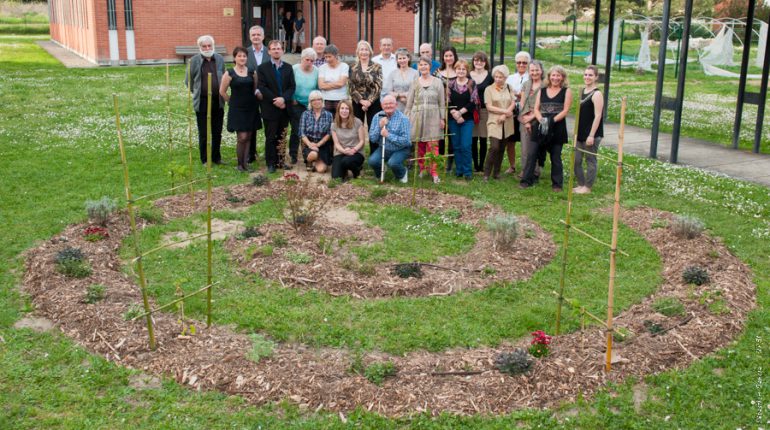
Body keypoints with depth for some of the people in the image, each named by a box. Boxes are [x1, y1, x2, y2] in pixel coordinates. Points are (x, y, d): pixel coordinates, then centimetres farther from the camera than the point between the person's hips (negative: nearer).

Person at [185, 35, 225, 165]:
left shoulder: (219, 59, 5)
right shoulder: (194, 60, -3)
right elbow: (188, 81, 5)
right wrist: (197, 93, 7)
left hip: (218, 101, 3)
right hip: (202, 102, -3)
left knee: (217, 133, 10)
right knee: (203, 133, 5)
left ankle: (216, 158, 22)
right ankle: (205, 159, 14)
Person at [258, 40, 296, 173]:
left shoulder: (288, 68, 10)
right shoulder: (262, 68, 0)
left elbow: (292, 87, 3)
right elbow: (262, 88, -8)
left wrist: (283, 98, -15)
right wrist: (275, 100, -15)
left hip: (284, 108, 3)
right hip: (270, 109, -3)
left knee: (281, 137, 8)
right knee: (271, 137, 0)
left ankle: (280, 161, 16)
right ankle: (270, 163, 6)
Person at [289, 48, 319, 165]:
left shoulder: (316, 71, -2)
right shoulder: (294, 69, -7)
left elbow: (318, 88, 6)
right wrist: (292, 99, -6)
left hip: (312, 106, 2)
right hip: (296, 105, -2)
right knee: (296, 130, -1)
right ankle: (293, 155, 11)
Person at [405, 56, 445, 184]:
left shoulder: (437, 82, 6)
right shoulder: (415, 82, 8)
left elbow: (442, 102, 6)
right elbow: (409, 102, 10)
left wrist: (442, 118, 1)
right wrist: (407, 118, 6)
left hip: (433, 117, -1)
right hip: (417, 116, 1)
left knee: (433, 144, -8)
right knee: (419, 145, 3)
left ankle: (434, 172, -7)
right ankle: (422, 169, 15)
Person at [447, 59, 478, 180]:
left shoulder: (472, 84, 0)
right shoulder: (450, 84, 4)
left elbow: (473, 102, -5)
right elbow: (447, 102, 1)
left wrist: (460, 112, -13)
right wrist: (454, 114, -12)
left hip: (467, 119, -2)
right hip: (453, 119, 2)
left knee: (466, 146, -9)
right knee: (456, 146, 7)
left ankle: (467, 171, -1)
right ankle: (459, 170, 16)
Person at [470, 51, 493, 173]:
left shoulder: (490, 76, 2)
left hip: (485, 110, -1)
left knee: (483, 139, 3)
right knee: (473, 139, 1)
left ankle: (481, 165, 12)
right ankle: (475, 164, 10)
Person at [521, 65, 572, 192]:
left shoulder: (566, 91, 2)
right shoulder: (542, 91, 11)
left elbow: (565, 110, -6)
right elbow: (536, 109, 5)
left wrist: (552, 121, -17)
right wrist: (541, 120, -14)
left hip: (557, 128, -3)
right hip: (541, 127, 3)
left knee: (556, 157, 5)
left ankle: (557, 184, 14)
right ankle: (527, 180, 7)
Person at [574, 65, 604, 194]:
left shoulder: (597, 94, -12)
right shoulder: (582, 92, 11)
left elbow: (597, 116, -17)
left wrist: (591, 135, -20)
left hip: (592, 134, -8)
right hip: (581, 133, 8)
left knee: (590, 160, 2)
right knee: (576, 160, 10)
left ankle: (587, 187, 11)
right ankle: (581, 184, 23)